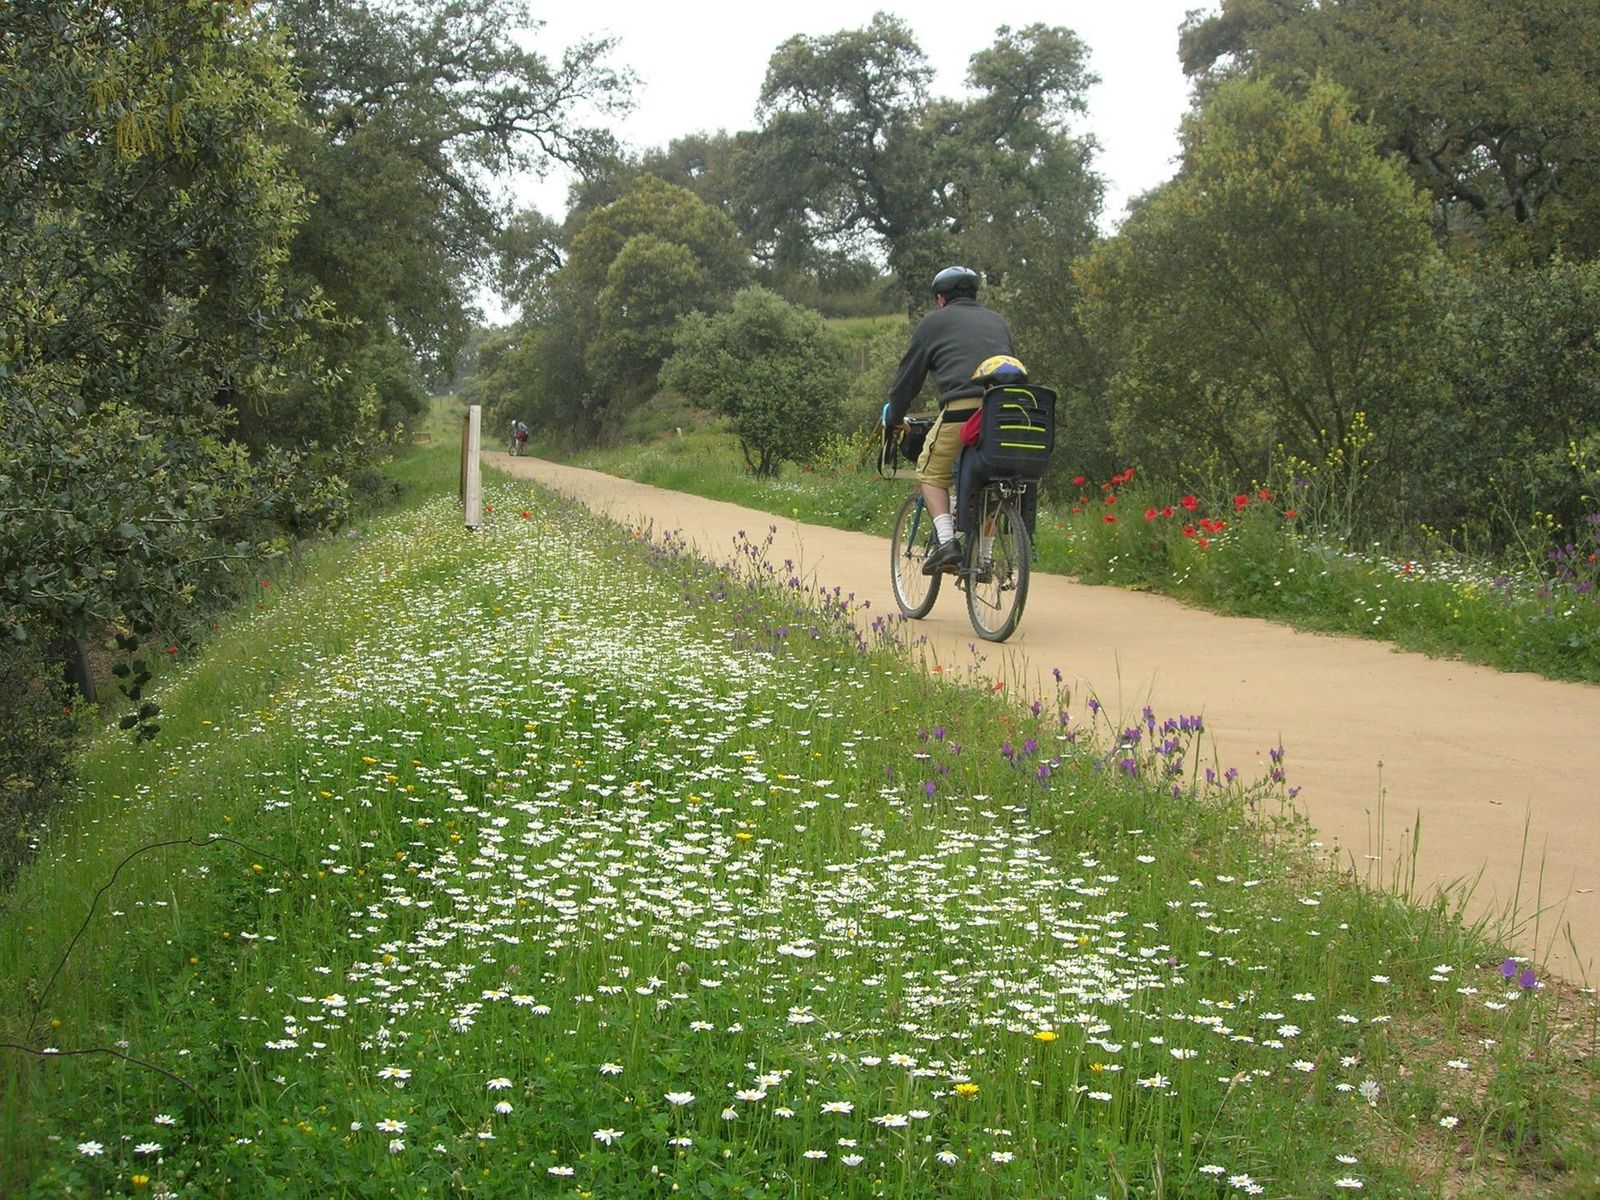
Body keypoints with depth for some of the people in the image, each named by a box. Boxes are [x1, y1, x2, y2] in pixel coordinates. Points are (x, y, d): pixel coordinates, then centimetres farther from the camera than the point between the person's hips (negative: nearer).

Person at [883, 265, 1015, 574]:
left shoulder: (934, 322, 15)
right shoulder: (997, 321, 29)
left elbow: (908, 376, 18)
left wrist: (892, 419, 29)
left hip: (962, 408, -5)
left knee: (932, 472, 9)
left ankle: (947, 541, -8)